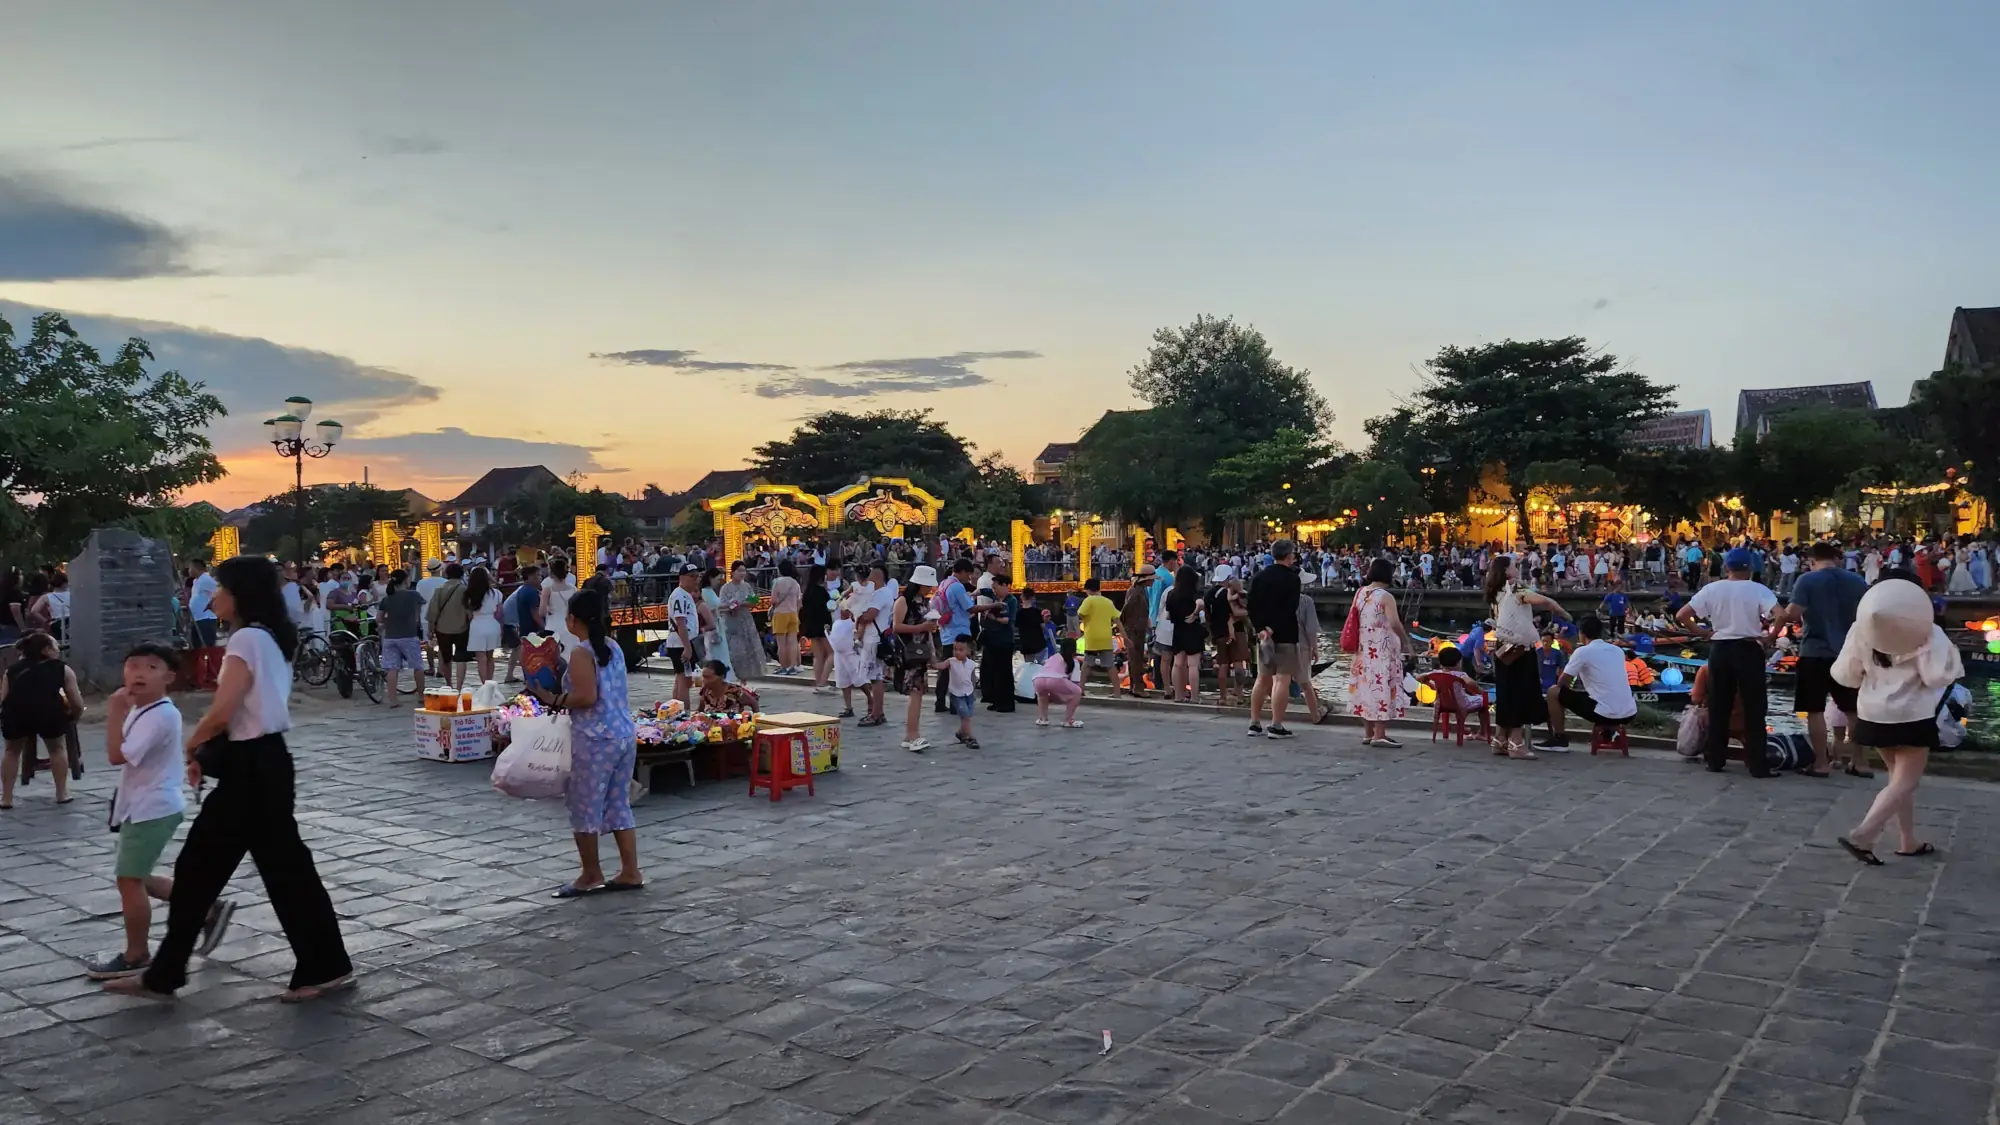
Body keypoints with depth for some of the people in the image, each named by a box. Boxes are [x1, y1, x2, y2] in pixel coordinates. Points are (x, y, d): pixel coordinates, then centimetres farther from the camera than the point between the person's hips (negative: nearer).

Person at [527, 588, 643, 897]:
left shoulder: (580, 652, -12)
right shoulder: (613, 648, 11)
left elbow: (586, 697, -21)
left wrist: (554, 699, -7)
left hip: (595, 739, -8)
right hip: (624, 735, 8)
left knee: (584, 806, 5)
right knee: (618, 805, 13)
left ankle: (591, 875, 14)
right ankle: (630, 872, 15)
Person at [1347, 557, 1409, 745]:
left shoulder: (1360, 593, 7)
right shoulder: (1386, 597, -15)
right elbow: (1395, 624, -23)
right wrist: (1405, 640, -9)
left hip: (1363, 650, 8)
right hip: (1382, 651, -8)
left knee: (1367, 686, 12)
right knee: (1381, 688, -4)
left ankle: (1368, 733, 19)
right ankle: (1379, 735, -4)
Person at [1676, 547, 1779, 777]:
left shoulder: (1712, 589, 0)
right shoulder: (1758, 590, -7)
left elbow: (1681, 616, -3)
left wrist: (1703, 632, 6)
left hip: (1720, 649, 2)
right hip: (1749, 650, -2)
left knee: (1718, 707, 11)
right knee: (1753, 708, 3)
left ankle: (1715, 761, 15)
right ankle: (1756, 765, 5)